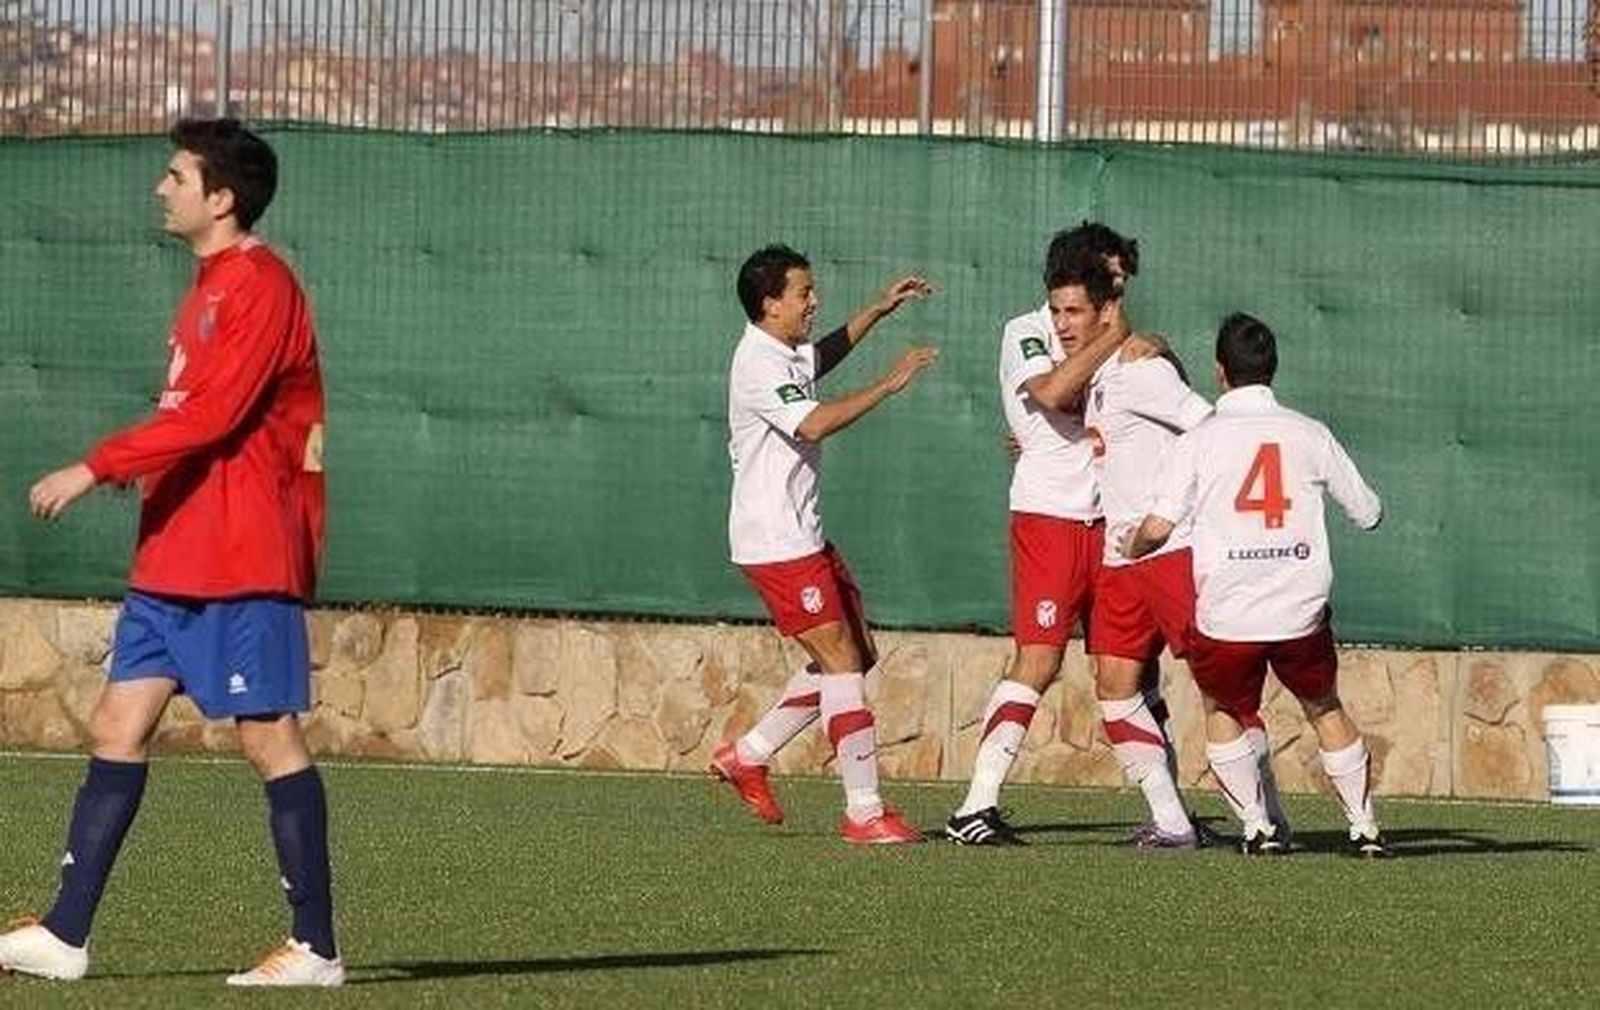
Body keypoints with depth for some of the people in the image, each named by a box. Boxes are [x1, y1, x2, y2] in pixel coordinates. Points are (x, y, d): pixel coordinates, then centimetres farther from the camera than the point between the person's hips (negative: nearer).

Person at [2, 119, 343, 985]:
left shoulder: (259, 286, -12)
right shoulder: (211, 286, 18)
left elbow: (211, 415, -21)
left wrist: (96, 468, -19)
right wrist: (142, 468, 9)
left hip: (241, 563, -10)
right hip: (174, 557, 10)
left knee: (268, 736, -6)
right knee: (117, 728, 5)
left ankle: (315, 948, -1)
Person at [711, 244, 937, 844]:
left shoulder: (789, 355, 14)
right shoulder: (759, 366, -17)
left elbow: (826, 354, 38)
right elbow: (813, 423, -32)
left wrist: (879, 310, 27)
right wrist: (890, 384, -27)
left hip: (802, 536, 10)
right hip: (775, 542, -10)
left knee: (854, 657, 13)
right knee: (841, 664, -11)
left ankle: (748, 755, 21)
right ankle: (865, 812, -11)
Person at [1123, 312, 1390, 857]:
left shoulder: (1199, 440, -2)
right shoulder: (1310, 434, 3)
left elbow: (1158, 526, -8)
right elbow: (1368, 513, 11)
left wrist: (1130, 546, 16)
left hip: (1226, 617, -2)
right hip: (1301, 611, 2)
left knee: (1223, 712, 23)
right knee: (1326, 710, 23)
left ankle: (1258, 827, 14)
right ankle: (1364, 827, 21)